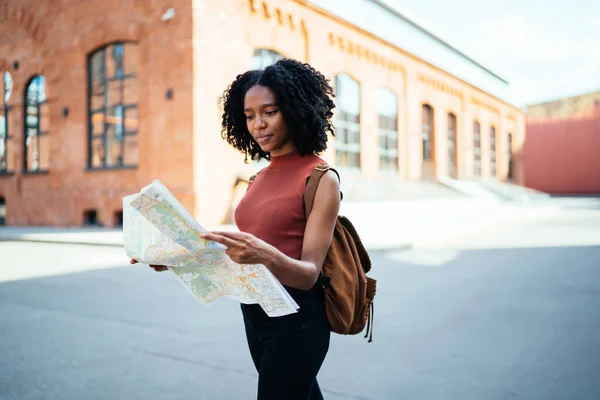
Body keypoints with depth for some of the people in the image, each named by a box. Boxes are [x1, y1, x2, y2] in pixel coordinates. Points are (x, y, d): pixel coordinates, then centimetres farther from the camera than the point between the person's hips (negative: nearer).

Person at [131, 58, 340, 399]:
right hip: (255, 314, 7)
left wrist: (265, 255, -37)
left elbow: (308, 274, -18)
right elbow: (242, 254, 8)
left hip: (295, 321, -7)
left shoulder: (321, 179, -13)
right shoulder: (260, 179, 9)